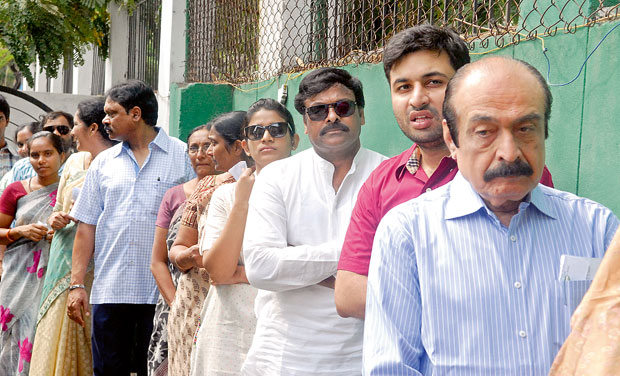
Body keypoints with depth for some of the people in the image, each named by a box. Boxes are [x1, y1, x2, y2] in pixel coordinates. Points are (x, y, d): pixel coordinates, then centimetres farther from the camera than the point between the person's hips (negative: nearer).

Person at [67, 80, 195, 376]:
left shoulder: (183, 157, 2)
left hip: (162, 293, -3)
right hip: (109, 292, 3)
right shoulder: (103, 162, 13)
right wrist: (77, 284, 5)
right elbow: (87, 226, 12)